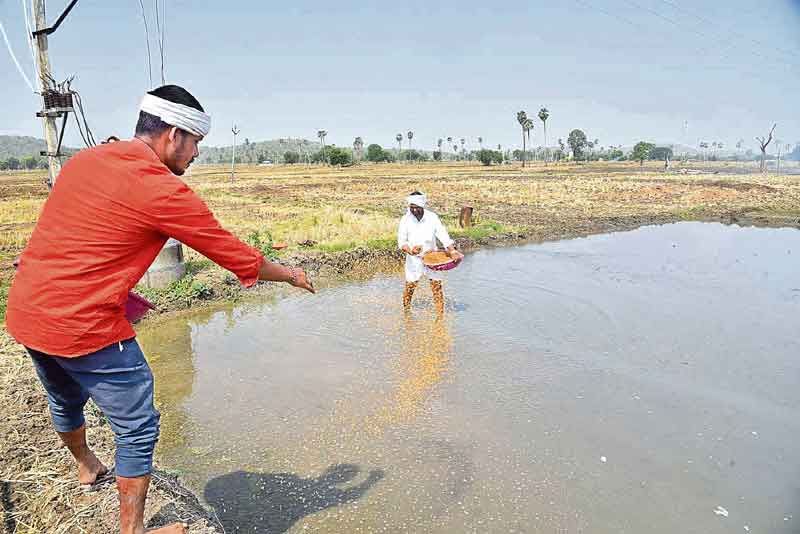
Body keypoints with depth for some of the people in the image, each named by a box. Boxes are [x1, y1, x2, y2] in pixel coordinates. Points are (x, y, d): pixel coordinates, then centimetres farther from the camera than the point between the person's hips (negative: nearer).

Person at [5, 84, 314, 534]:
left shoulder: (81, 161, 7)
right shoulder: (165, 191, -17)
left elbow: (77, 246, 16)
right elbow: (238, 257, -10)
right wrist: (291, 275, 5)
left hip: (24, 314, 9)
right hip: (84, 328, -9)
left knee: (66, 402, 32)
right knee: (139, 429, 8)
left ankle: (87, 468, 59)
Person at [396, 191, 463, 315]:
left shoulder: (432, 217, -7)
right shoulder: (406, 220, -8)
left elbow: (442, 234, -11)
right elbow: (401, 241, -7)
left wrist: (452, 251, -24)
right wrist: (409, 250, -28)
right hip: (414, 259, 0)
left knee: (436, 285, -2)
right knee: (410, 285, 2)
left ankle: (440, 314, 7)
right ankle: (406, 311, 24)